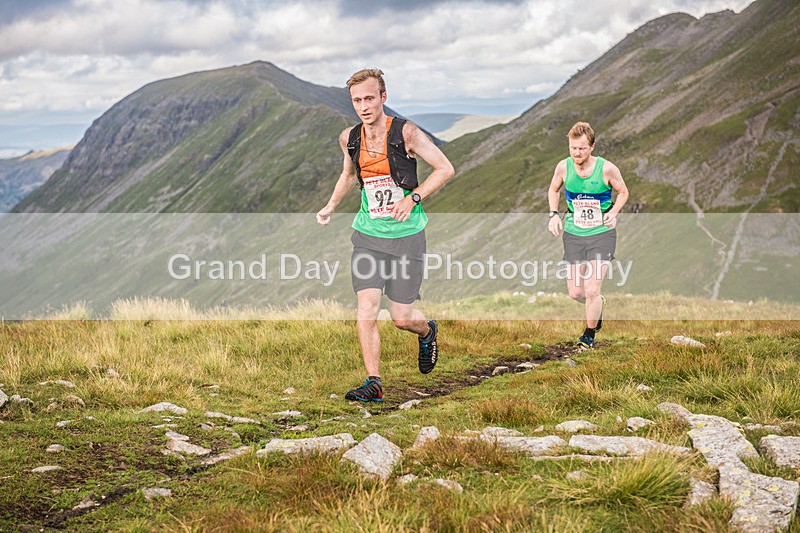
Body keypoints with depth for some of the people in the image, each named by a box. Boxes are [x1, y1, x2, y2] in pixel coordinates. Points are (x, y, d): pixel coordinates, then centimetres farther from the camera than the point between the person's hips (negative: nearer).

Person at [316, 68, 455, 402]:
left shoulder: (405, 132, -12)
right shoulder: (349, 138, 2)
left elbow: (445, 169, -7)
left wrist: (412, 198, -16)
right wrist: (330, 207, 18)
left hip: (406, 235, -3)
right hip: (367, 234, 3)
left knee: (401, 317, 1)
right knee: (367, 307, -10)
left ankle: (428, 332, 37)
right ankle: (374, 384, -3)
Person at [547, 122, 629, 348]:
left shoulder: (606, 168, -14)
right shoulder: (563, 167, -7)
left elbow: (623, 192, 4)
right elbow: (553, 189, 14)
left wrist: (613, 212, -13)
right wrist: (554, 214, -1)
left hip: (602, 234, -3)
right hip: (573, 234, 3)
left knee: (591, 291, -10)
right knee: (575, 293, 3)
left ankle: (590, 333, 16)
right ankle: (599, 304, 39)